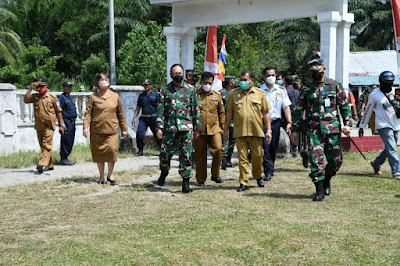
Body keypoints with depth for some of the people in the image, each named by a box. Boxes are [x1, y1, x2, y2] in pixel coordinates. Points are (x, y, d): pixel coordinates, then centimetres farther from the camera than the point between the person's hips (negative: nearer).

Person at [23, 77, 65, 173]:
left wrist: (61, 125, 2)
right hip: (39, 126, 5)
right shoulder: (35, 97, 11)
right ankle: (50, 165, 19)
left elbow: (58, 112, 4)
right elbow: (26, 100, -7)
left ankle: (43, 164, -25)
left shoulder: (52, 97, 1)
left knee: (46, 145, -15)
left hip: (49, 126, -5)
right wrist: (30, 88, -8)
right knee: (43, 146, 10)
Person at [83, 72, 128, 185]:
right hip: (97, 130, 0)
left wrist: (124, 128, 17)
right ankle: (101, 176, 19)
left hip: (112, 129, 0)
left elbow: (120, 114, 14)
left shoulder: (115, 96, 8)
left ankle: (110, 174, 6)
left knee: (112, 150, -12)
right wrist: (86, 127, -10)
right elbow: (88, 113, 1)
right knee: (99, 152, 5)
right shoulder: (93, 97, 4)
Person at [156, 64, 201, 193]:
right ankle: (164, 173, 34)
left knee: (186, 156, -2)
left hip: (186, 128, -1)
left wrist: (197, 128, 6)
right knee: (165, 153, 5)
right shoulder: (165, 90, 7)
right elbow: (160, 110, 5)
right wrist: (159, 127, -4)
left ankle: (185, 183, 4)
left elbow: (196, 110, 9)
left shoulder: (190, 89, 7)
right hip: (169, 128, 1)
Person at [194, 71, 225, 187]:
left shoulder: (217, 95, 11)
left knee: (218, 149, -13)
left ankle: (215, 175, 7)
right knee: (200, 155, 3)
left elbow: (221, 113, 17)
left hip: (214, 129, 2)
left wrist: (223, 127, 13)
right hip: (199, 130, -1)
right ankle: (201, 179, 16)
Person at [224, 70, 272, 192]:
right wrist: (225, 129, 9)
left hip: (256, 131, 0)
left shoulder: (260, 94, 7)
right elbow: (229, 113, 10)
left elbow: (265, 113, 8)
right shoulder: (234, 94, 7)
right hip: (240, 131, 0)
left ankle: (258, 177, 30)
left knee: (257, 156, 6)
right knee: (242, 157, 0)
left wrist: (269, 130, 3)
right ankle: (243, 183, 6)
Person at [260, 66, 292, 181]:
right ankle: (268, 171, -9)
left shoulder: (281, 90, 8)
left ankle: (270, 169, 24)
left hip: (275, 122, 2)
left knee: (273, 148, 8)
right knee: (265, 147, -11)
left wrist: (289, 122, -4)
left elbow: (286, 107, 7)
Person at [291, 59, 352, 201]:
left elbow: (345, 106, 7)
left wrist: (347, 124, -4)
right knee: (316, 160, -7)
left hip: (332, 129, 0)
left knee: (336, 159, 1)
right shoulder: (306, 89, 9)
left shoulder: (335, 86, 6)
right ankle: (319, 190, 2)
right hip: (314, 129, 0)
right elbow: (298, 110, 13)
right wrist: (295, 130, 9)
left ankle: (327, 179, 29)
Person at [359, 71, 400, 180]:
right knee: (391, 148, -14)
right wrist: (362, 126, 4)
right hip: (384, 126, -5)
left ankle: (376, 163, 33)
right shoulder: (374, 95, -1)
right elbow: (368, 111, 3)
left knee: (389, 149, 11)